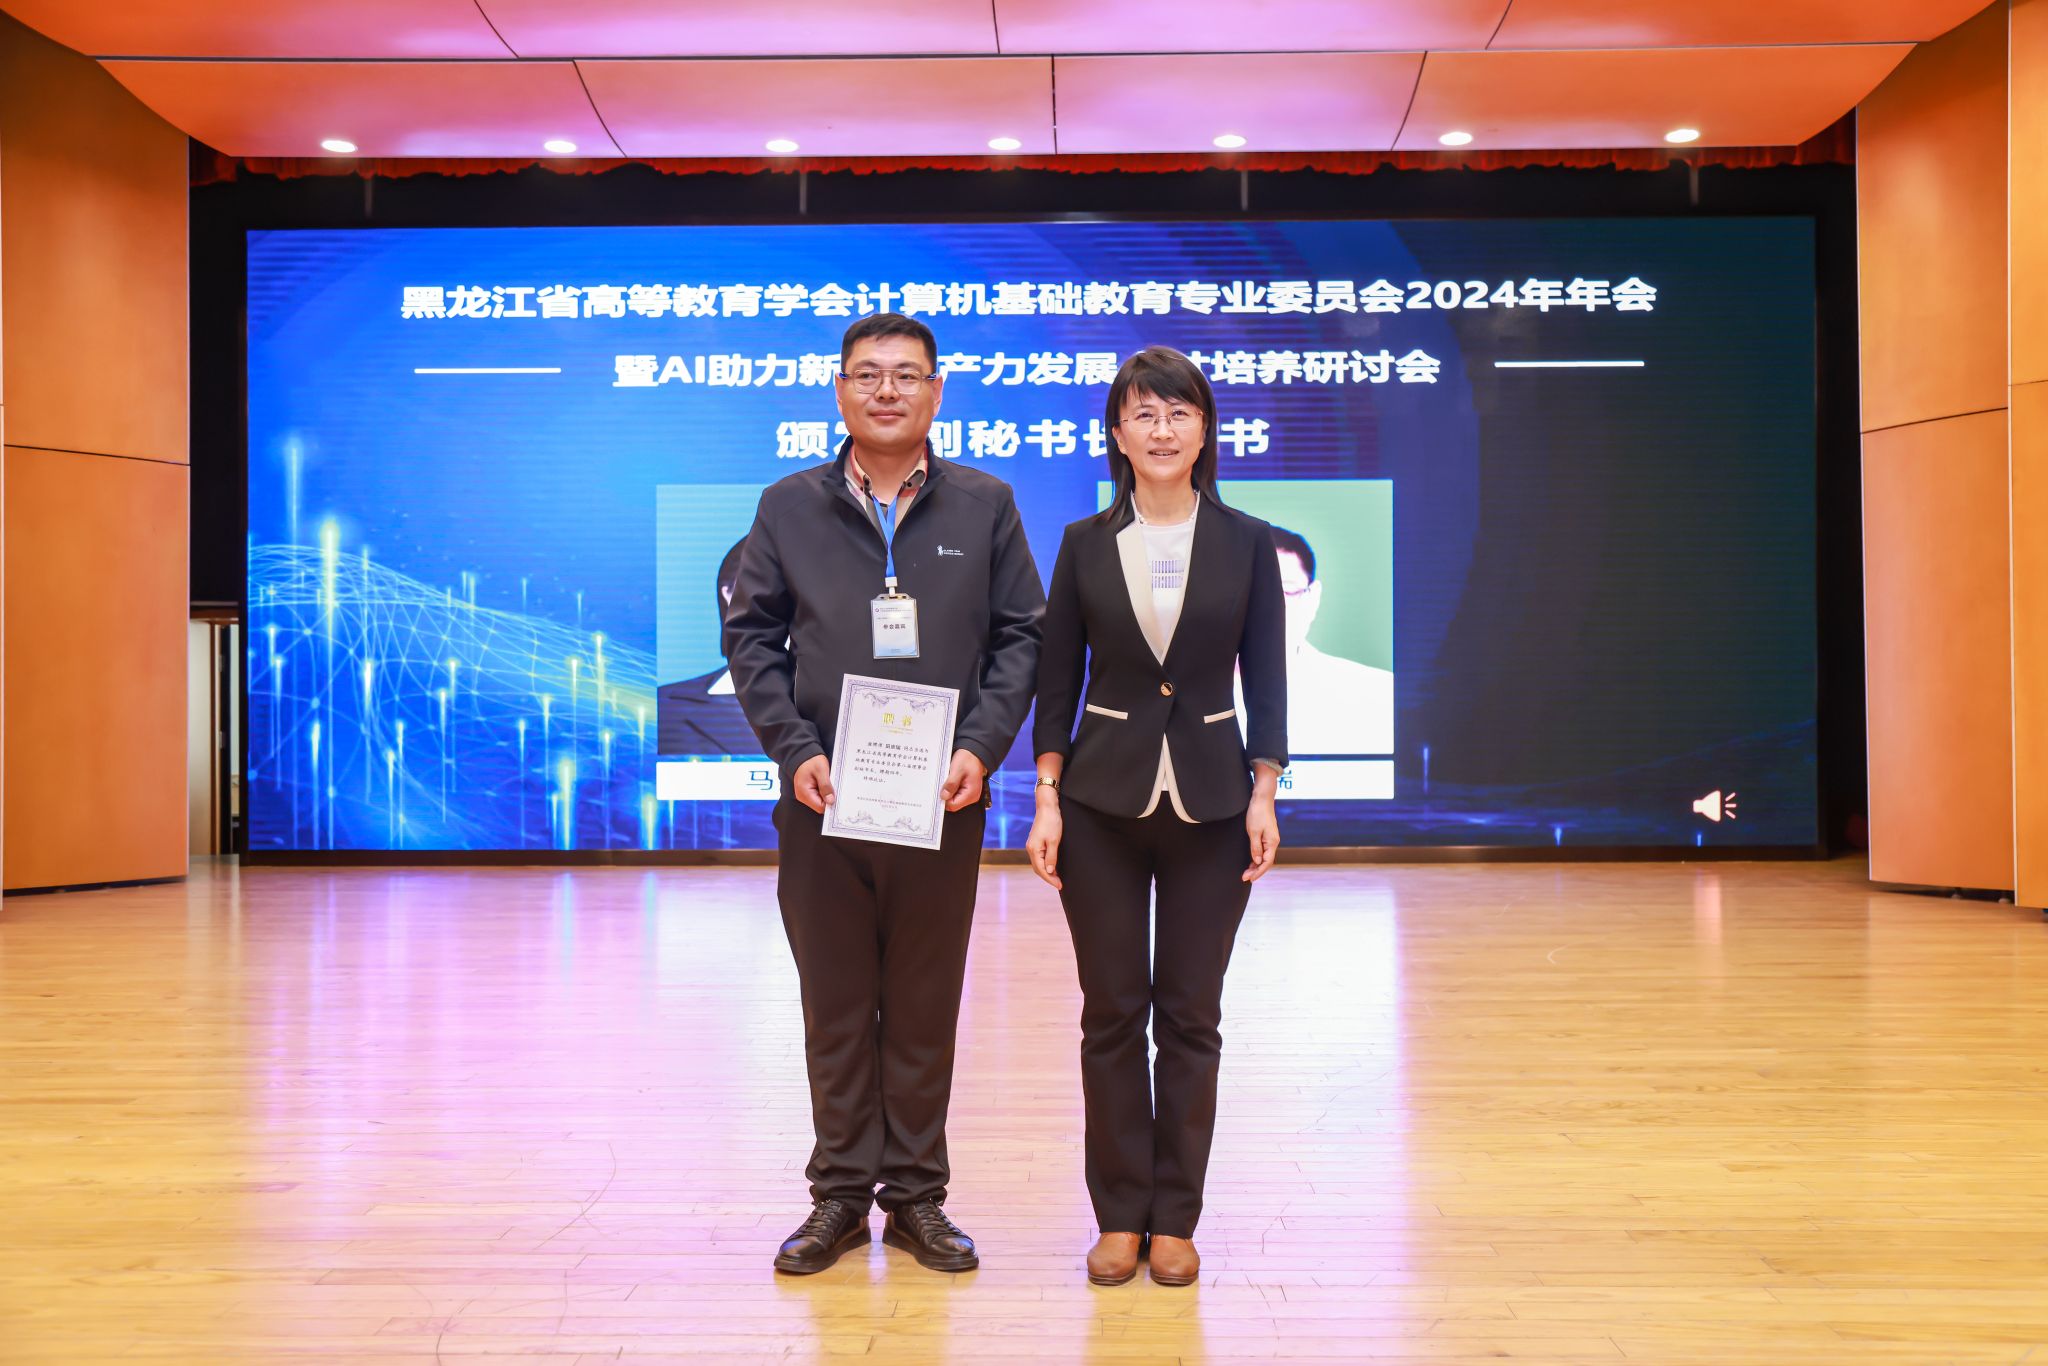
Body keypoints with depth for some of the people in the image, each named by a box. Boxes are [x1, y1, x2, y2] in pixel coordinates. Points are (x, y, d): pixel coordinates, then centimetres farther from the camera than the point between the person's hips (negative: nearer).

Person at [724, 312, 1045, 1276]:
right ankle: (841, 1194, 20)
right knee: (835, 1006, 8)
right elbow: (751, 636, 5)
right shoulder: (789, 508, 6)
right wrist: (794, 751, -7)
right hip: (820, 799, 0)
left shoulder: (985, 506, 5)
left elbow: (1021, 635, 4)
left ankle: (916, 1195, 21)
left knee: (925, 1008, 8)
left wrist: (982, 747, -9)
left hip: (942, 801, 0)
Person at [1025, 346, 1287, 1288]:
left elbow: (1266, 679, 2)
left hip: (1208, 801, 0)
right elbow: (1055, 681, 4)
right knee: (1112, 1013, 5)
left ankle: (1175, 1218, 17)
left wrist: (1263, 796, -6)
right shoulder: (1085, 544, 2)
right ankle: (1118, 1214, 17)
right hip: (1103, 797, 0)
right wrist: (1047, 799, -2)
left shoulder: (1245, 543, 1)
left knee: (1191, 1015, 5)